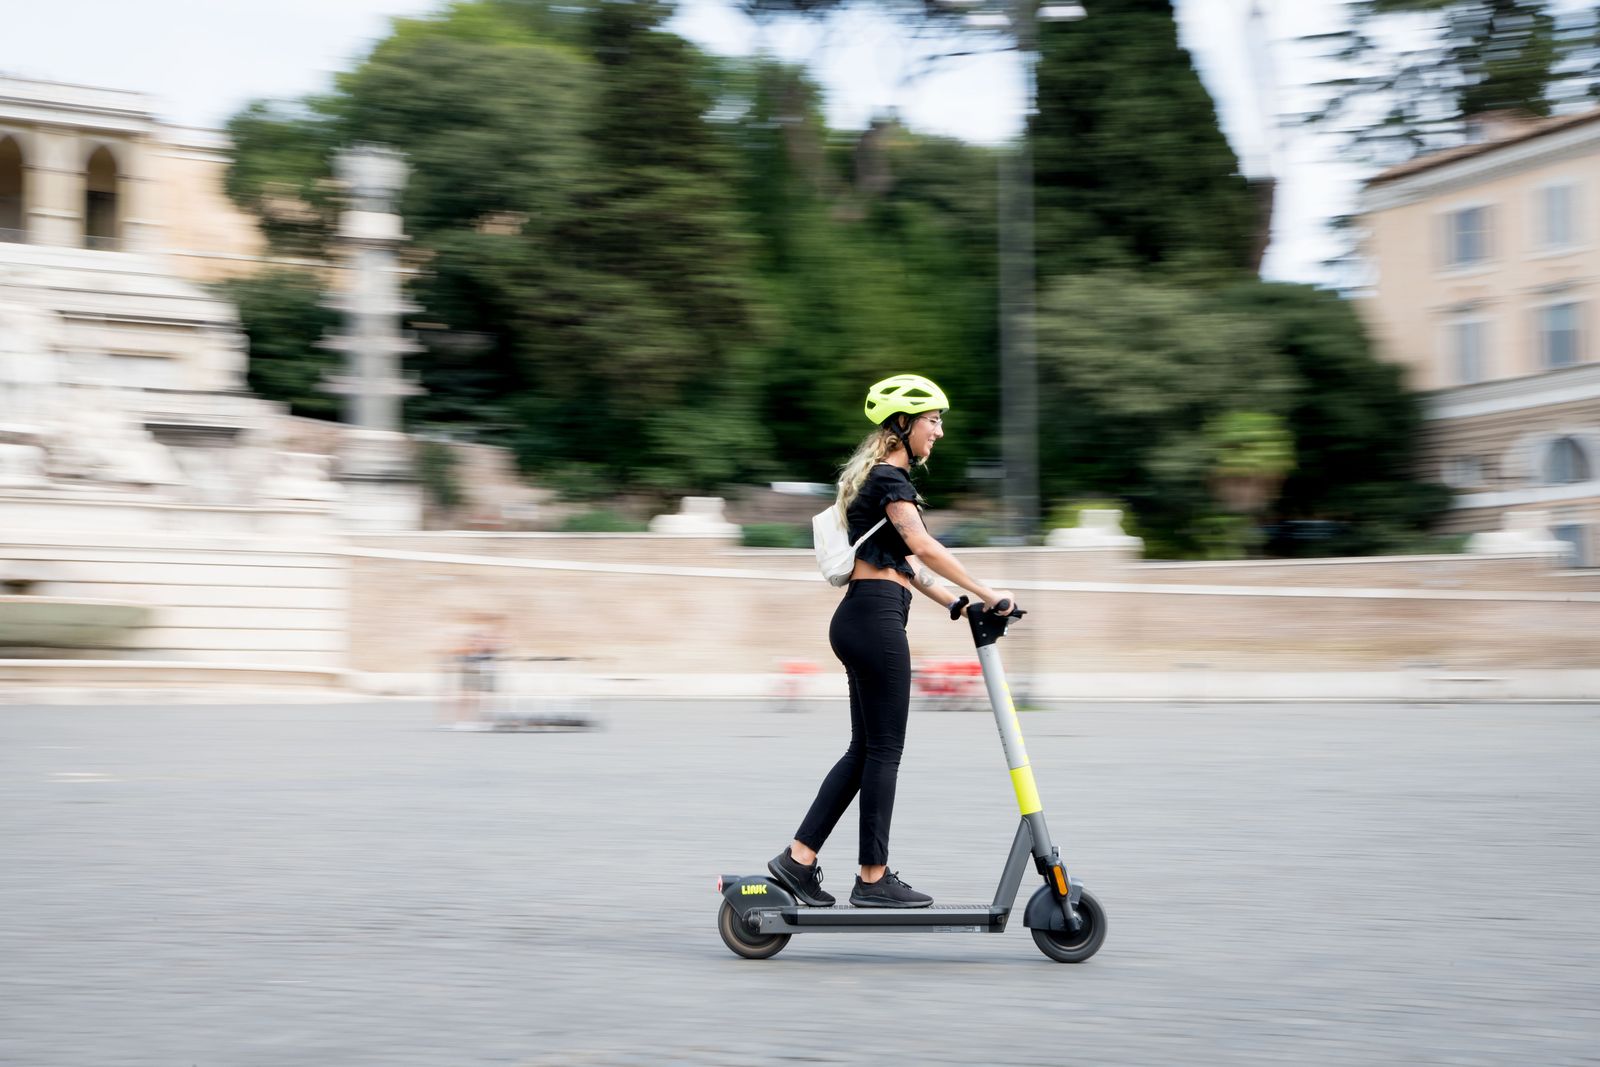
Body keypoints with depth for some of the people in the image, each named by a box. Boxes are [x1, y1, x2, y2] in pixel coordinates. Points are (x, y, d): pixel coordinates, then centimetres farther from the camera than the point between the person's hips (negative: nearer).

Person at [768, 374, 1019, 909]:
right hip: (876, 618, -10)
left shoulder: (879, 478, 22)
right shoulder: (890, 478, -10)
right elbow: (923, 547, -22)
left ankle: (798, 858, 10)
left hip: (859, 620, 10)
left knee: (865, 749, 11)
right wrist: (985, 593, -22)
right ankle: (874, 878, 2)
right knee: (883, 749, -4)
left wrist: (953, 603, 17)